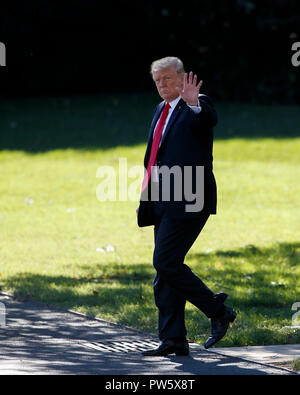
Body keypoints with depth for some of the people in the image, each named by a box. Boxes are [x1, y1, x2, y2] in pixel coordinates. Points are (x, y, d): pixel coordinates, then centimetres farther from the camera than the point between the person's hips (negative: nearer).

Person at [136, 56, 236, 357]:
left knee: (166, 263, -15)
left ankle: (218, 312, -2)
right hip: (165, 203, 9)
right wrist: (148, 188, 17)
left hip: (187, 201, -9)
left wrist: (194, 104, -50)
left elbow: (210, 119, -30)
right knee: (165, 268, 6)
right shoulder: (162, 110, 19)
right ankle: (173, 340, 9)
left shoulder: (197, 107, -6)